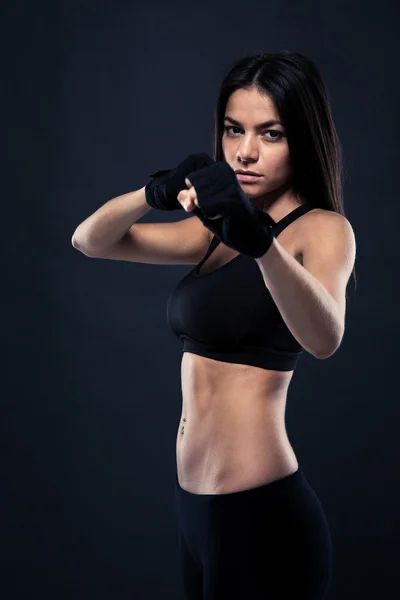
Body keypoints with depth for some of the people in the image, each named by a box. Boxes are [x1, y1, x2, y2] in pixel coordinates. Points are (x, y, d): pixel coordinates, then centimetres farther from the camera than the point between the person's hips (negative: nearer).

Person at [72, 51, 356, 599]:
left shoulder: (323, 228, -10)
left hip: (260, 514, -7)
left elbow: (323, 339, -30)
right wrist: (159, 194, -13)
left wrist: (259, 240, -48)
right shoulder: (218, 231, 11)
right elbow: (90, 240, 7)